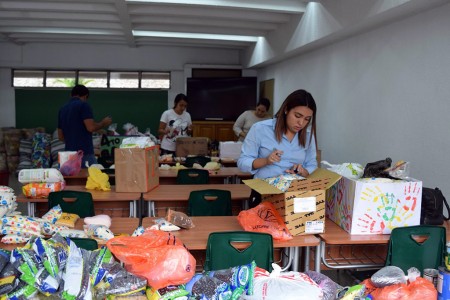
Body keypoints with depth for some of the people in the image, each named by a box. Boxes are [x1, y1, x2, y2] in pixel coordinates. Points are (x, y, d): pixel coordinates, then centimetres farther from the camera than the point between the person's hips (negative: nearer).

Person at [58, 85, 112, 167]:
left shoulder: (62, 109, 15)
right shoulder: (83, 105, -6)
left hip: (69, 153, 7)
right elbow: (91, 127, -15)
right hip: (85, 153, -7)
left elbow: (60, 136, 18)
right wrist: (104, 123, 2)